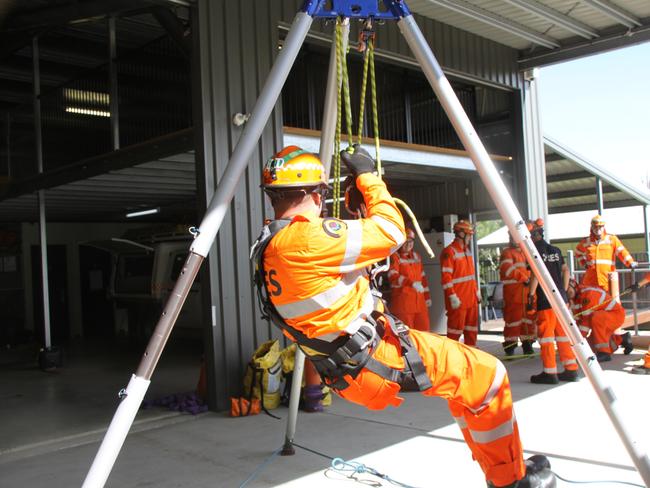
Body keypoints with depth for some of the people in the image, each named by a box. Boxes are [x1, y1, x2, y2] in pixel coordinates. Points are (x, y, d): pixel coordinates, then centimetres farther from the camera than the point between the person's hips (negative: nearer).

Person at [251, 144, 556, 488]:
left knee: (465, 373, 22)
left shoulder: (268, 247, 6)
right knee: (488, 375, 2)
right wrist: (367, 176, -4)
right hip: (373, 363, -10)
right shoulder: (306, 238, -24)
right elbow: (390, 232, -17)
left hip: (348, 370, 10)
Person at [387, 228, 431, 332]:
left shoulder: (416, 256, 18)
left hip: (419, 301, 7)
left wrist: (427, 296, 19)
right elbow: (393, 277, -21)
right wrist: (412, 283, -33)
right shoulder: (394, 257, -6)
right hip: (402, 302, -7)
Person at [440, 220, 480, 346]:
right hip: (458, 300, -9)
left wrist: (476, 292, 19)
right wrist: (452, 297, -21)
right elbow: (446, 278, -18)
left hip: (471, 299, 9)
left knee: (472, 328, 15)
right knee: (456, 329, -2)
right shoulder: (449, 252, -13)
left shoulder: (467, 250, 16)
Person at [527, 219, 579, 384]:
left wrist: (531, 293, -9)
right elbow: (565, 270, 13)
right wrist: (564, 291, 17)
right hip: (561, 298, 7)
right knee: (563, 333, 12)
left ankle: (550, 372, 3)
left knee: (546, 335, 0)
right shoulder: (555, 250, 12)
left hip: (546, 300, -7)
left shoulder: (535, 250, -9)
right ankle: (571, 369, 15)